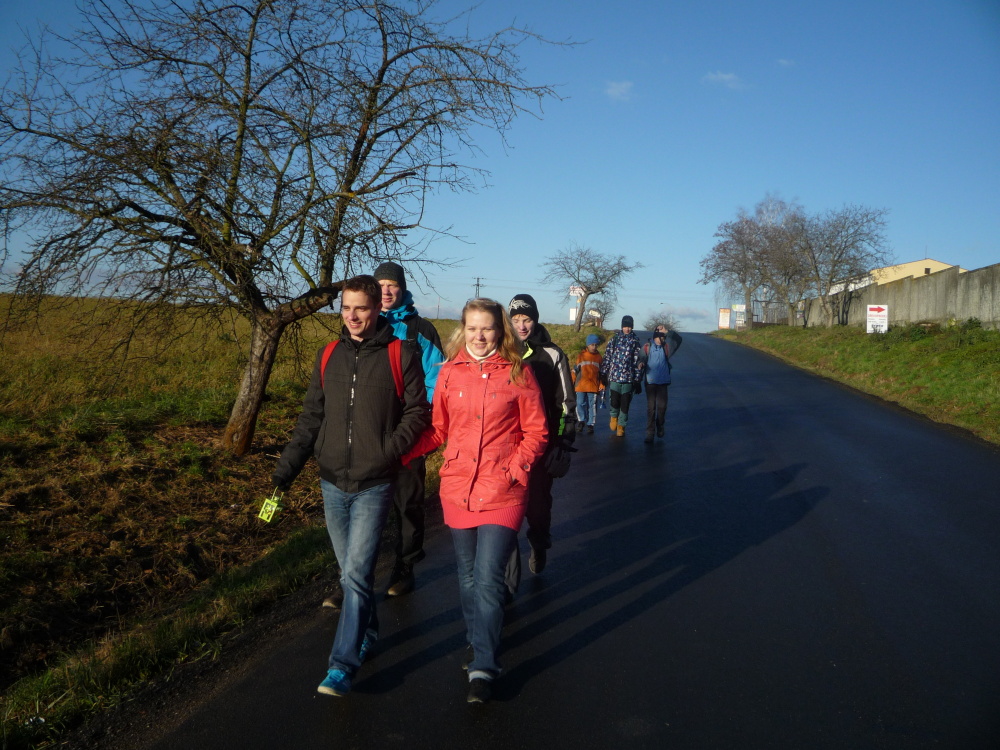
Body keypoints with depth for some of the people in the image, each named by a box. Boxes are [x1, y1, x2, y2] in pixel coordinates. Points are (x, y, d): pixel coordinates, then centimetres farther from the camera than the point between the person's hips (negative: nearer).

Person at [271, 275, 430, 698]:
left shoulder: (401, 356, -5)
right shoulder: (329, 356, 7)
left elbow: (418, 411, -3)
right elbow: (311, 417, 8)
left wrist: (388, 450, -16)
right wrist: (286, 468, 0)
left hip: (374, 486, -4)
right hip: (332, 484, 5)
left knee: (356, 574, -9)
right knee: (351, 572, 16)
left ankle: (342, 666, -1)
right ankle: (368, 632, 37)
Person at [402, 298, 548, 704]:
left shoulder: (518, 372, -3)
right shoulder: (449, 373, 4)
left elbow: (536, 431, 1)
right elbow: (437, 429, 8)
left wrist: (516, 467, -14)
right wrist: (399, 455, -5)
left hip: (502, 492, -3)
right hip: (457, 488, 3)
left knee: (488, 579, -7)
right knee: (468, 576, 16)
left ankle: (483, 667, 4)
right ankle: (476, 640, 37)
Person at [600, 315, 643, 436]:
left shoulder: (635, 341, 5)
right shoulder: (614, 339, 6)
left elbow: (637, 359, 5)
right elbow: (607, 356, 7)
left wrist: (637, 377, 2)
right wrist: (604, 373, 3)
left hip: (628, 377, 0)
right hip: (614, 375, 0)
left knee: (625, 403, 3)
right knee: (615, 401, -8)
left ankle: (621, 425, 18)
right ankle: (614, 417, 23)